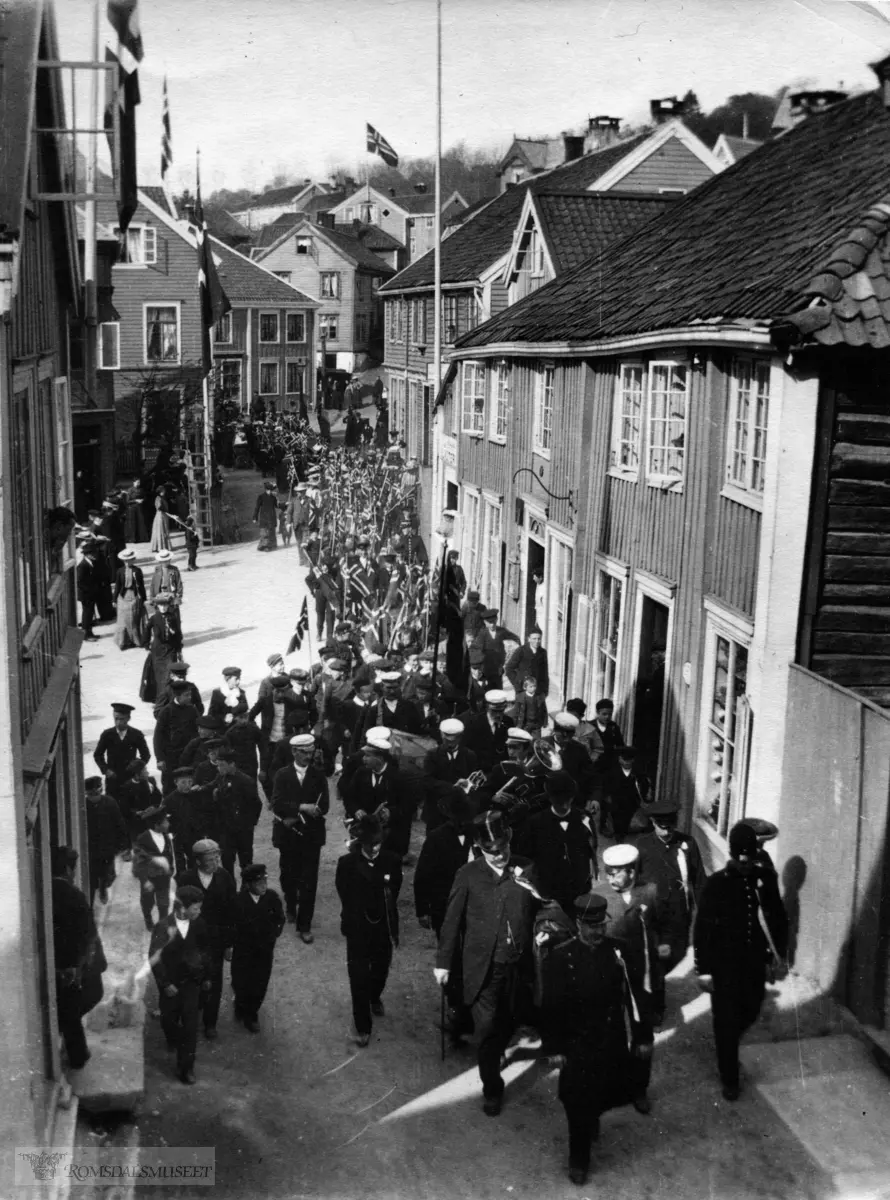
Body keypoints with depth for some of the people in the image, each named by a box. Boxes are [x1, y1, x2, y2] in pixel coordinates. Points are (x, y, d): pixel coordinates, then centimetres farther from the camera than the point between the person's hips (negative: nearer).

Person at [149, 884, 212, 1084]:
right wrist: (165, 983, -15)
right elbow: (154, 957, -13)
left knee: (190, 1024, -2)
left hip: (192, 981, 1)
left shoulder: (199, 924, -11)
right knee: (168, 1019, 15)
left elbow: (205, 950, 2)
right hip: (170, 983, -1)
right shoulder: (163, 927, -19)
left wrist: (207, 977, 8)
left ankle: (186, 1067, 8)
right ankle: (174, 1040, 48)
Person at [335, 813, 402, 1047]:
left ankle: (375, 997, 54)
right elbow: (345, 896, -4)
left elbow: (394, 894, -2)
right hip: (358, 930, -2)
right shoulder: (347, 863, -16)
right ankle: (362, 1026, 17)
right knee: (359, 977, 2)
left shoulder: (392, 861, -12)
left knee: (381, 970, 21)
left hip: (384, 928, 2)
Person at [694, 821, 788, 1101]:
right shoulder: (716, 883, -15)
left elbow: (779, 918, 7)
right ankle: (729, 1079, 22)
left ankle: (727, 1043, 51)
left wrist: (779, 954, 5)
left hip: (755, 962, 4)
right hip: (724, 963, -3)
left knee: (750, 1014, 18)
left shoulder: (766, 879, -6)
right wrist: (703, 969, -10)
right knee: (727, 1021, 5)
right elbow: (703, 928, -11)